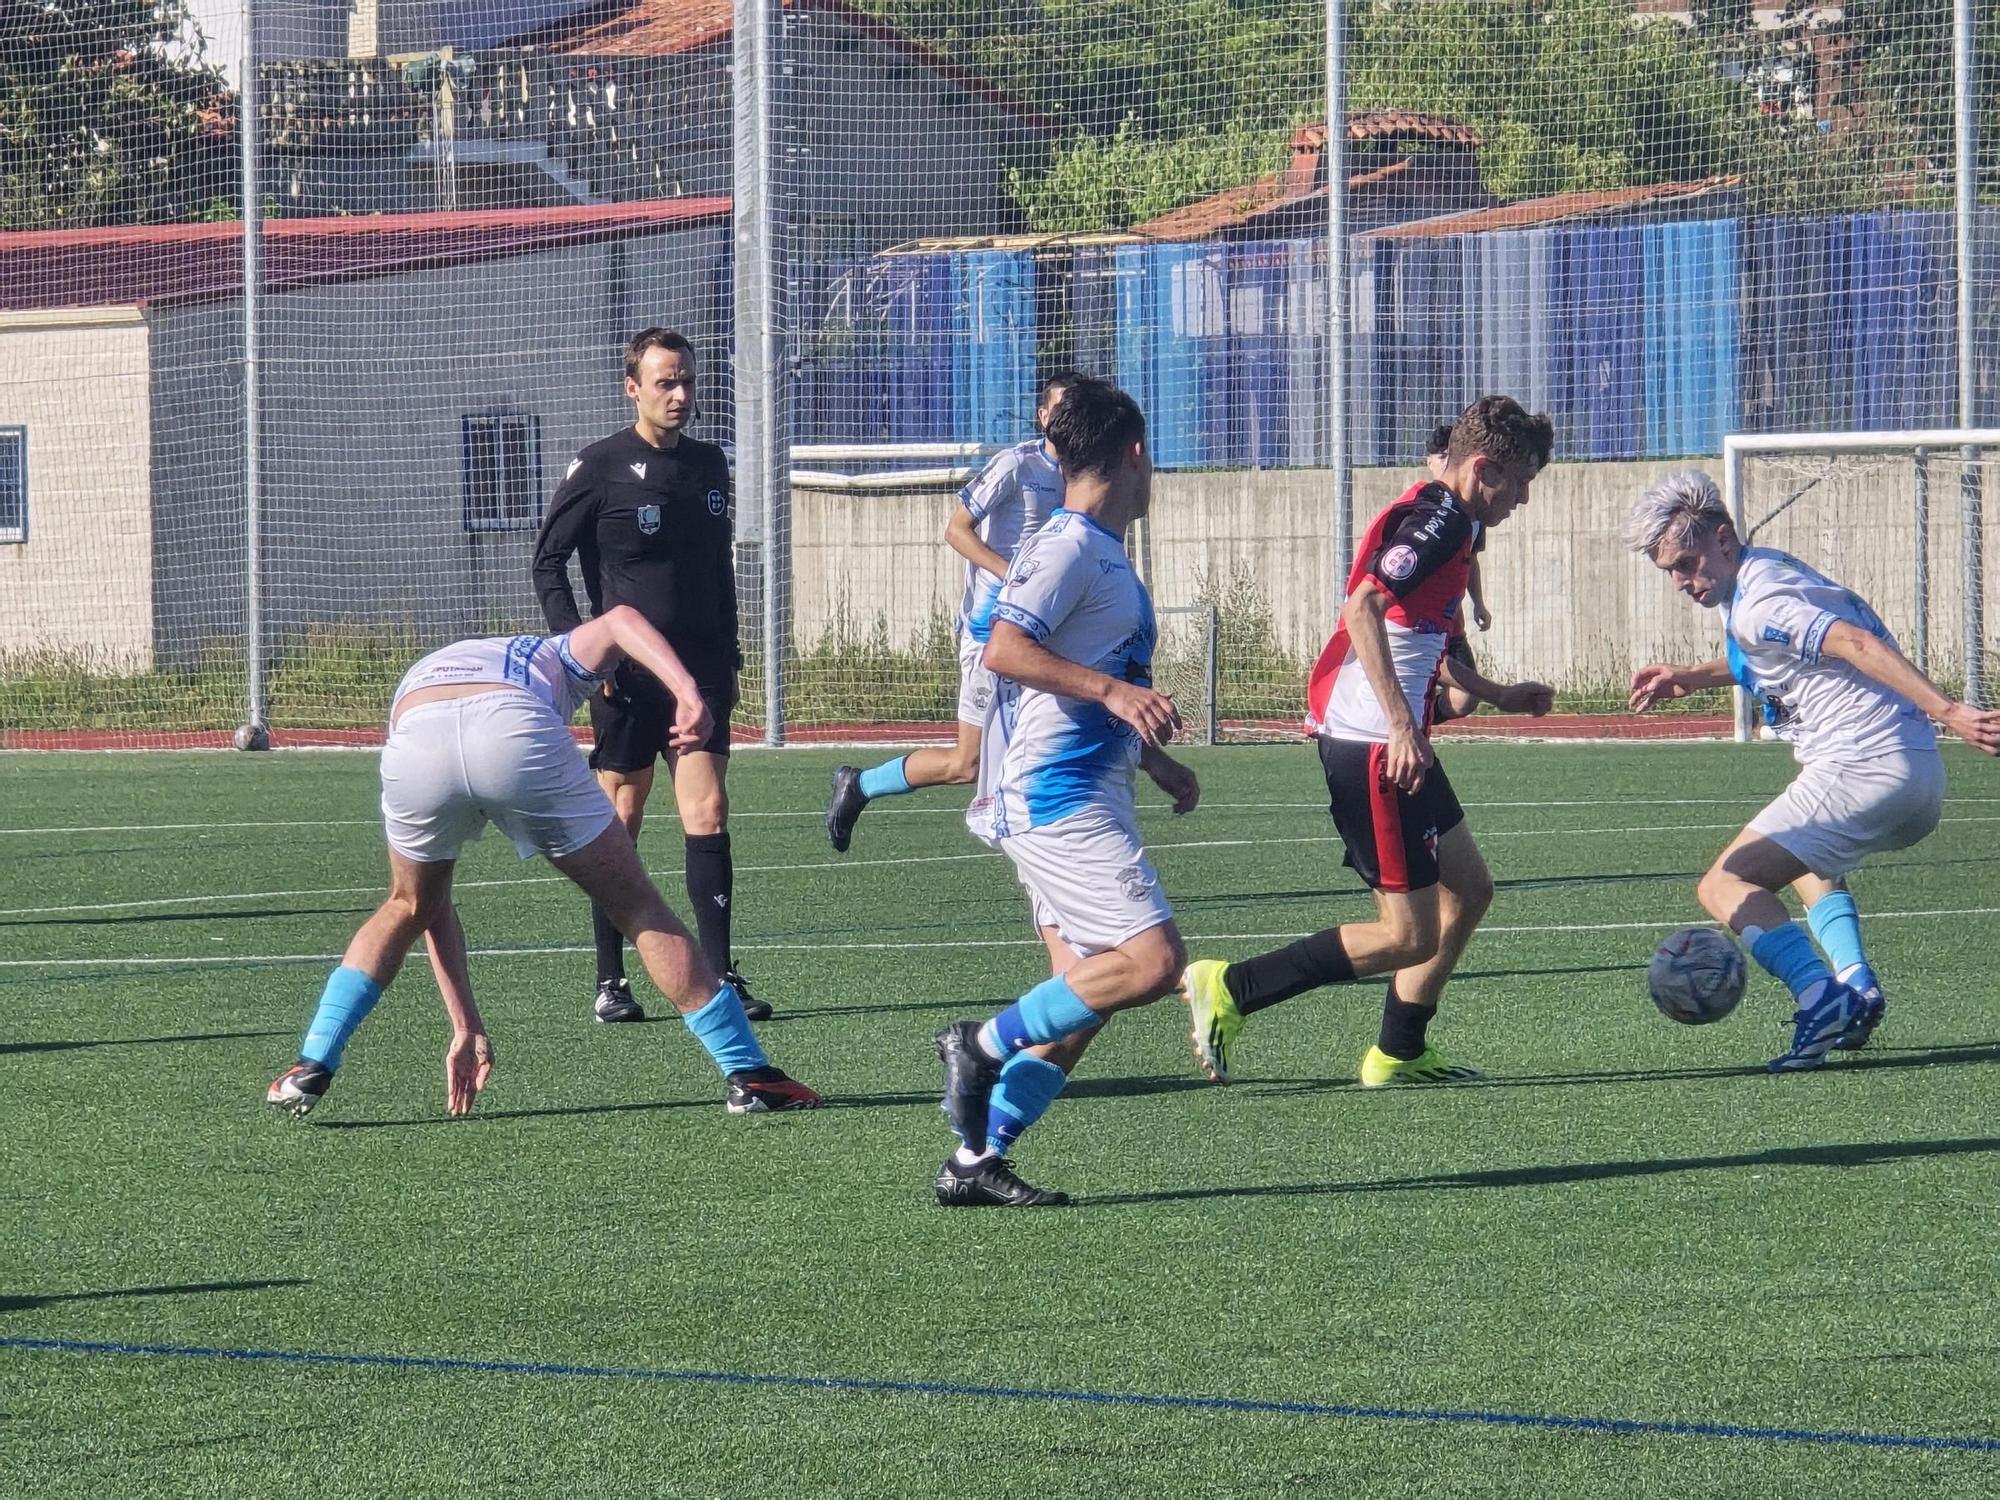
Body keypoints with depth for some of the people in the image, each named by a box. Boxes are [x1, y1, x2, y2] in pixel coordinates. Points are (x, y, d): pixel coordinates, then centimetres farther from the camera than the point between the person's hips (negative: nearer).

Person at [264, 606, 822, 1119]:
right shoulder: (553, 656, 41)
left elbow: (434, 908, 43)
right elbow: (618, 619, 13)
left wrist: (466, 1028, 45)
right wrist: (688, 693, 0)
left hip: (414, 741, 3)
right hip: (517, 734, -3)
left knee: (407, 908, 33)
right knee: (636, 906, 14)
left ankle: (312, 1066, 25)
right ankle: (747, 1075, 15)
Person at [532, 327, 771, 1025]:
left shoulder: (708, 464, 11)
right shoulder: (600, 467, -5)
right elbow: (548, 560, -3)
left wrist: (728, 655, 17)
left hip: (700, 671, 4)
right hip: (627, 676, -4)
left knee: (708, 814, -6)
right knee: (620, 823, 2)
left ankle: (720, 974, -6)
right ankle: (610, 982, 9)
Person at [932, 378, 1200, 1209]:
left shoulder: (1102, 553, 20)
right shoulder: (1067, 546, -11)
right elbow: (1005, 649, -23)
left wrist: (1157, 761, 34)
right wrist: (1113, 691, -29)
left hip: (1088, 793, 10)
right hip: (1056, 798, -10)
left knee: (1084, 998, 5)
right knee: (1153, 959, -18)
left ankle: (976, 1159, 5)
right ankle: (986, 1044, -8)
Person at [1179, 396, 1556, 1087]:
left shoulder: (1447, 521, 18)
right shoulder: (1436, 518, -14)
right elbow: (1362, 608, -27)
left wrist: (1495, 694, 36)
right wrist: (1402, 726, -30)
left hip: (1390, 743, 11)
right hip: (1372, 745, -11)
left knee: (1468, 889, 18)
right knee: (1409, 936, -8)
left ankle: (1398, 1053, 24)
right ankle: (1229, 990, -7)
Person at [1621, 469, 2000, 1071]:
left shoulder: (1756, 604, -12)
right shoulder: (1769, 568, 18)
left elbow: (1857, 644, -24)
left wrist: (1948, 712, -33)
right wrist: (1689, 678, 28)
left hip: (1863, 769, -10)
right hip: (1921, 777, 10)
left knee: (1725, 887, -7)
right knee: (1809, 861, 36)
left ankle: (1819, 993, -29)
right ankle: (1856, 984, 13)